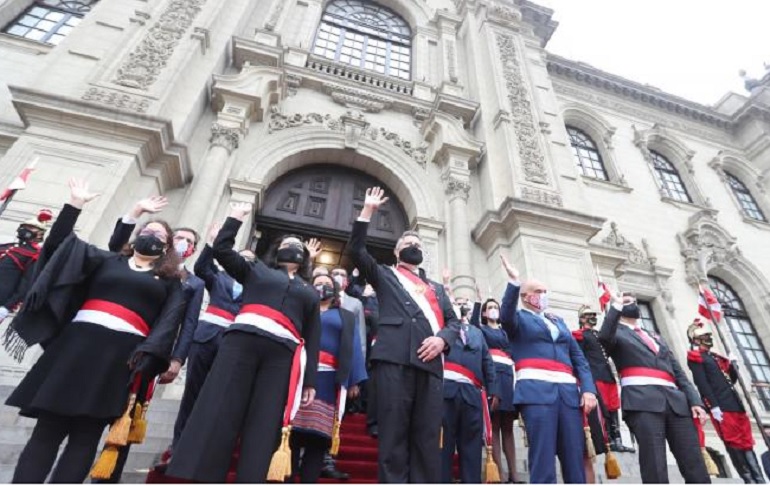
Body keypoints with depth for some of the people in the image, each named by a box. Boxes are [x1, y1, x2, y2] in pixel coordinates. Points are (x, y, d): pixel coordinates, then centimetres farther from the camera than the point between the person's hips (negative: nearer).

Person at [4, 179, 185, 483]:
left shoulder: (169, 281, 14)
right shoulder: (107, 260, 20)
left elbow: (169, 320, 1)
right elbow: (58, 243, 13)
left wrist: (149, 355, -13)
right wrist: (76, 203, 7)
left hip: (124, 354, -1)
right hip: (80, 343, 2)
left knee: (85, 437, 1)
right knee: (47, 430, 1)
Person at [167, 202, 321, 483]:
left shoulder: (310, 293, 25)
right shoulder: (256, 270, 24)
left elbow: (312, 339, 18)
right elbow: (221, 249, 14)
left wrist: (310, 380, 9)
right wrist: (236, 218, 18)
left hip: (283, 354, 1)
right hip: (242, 341, -1)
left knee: (263, 428, -4)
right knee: (216, 416, -7)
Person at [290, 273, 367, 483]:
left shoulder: (346, 317, 21)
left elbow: (353, 348, 12)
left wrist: (354, 381, 1)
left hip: (329, 379, 0)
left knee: (319, 433, -4)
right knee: (293, 428, -6)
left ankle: (309, 481, 3)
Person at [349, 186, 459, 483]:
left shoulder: (436, 288, 30)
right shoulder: (385, 276, 22)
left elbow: (452, 321, 20)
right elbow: (356, 250, 8)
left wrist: (442, 338, -3)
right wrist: (368, 211, 7)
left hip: (429, 361, 3)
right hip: (395, 358, -3)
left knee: (428, 437, 0)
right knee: (393, 434, -5)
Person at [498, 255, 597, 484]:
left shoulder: (558, 321, 26)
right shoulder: (519, 318, 9)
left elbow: (578, 357, 20)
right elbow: (505, 316, -17)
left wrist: (588, 388, 5)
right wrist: (514, 282, -25)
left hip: (568, 391, 6)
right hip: (536, 390, -5)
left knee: (575, 458, 3)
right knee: (543, 457, -11)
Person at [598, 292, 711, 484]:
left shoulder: (657, 338, 31)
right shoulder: (617, 332, 13)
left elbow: (678, 371, 23)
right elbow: (604, 337, -14)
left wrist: (694, 400, 7)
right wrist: (616, 306, -6)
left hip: (676, 400, 6)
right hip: (642, 400, -6)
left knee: (697, 469, -2)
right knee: (656, 470, -13)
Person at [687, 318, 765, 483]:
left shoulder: (715, 357, 23)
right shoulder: (696, 357, -5)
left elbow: (731, 380, 23)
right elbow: (702, 384, -14)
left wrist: (733, 366, 6)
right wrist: (714, 407, -20)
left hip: (735, 404, 9)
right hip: (721, 407, -8)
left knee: (746, 442, 7)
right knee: (734, 444, -6)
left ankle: (759, 479, 9)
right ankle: (749, 479, -1)